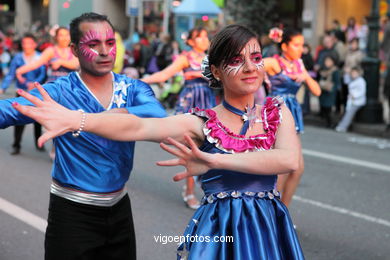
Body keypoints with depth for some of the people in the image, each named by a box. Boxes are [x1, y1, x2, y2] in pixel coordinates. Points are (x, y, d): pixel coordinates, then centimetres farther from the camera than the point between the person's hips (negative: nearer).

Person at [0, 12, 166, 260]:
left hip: (119, 208, 4)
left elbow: (158, 113, -21)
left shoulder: (133, 89, 0)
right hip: (72, 212, -4)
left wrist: (120, 113, -38)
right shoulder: (59, 92, -11)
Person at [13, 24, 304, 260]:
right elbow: (138, 126, -20)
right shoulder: (202, 122, -3)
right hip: (218, 230, -1)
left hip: (269, 228, 2)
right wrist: (75, 119, -36)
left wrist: (215, 160, -23)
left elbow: (290, 159, -17)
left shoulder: (277, 111, 3)